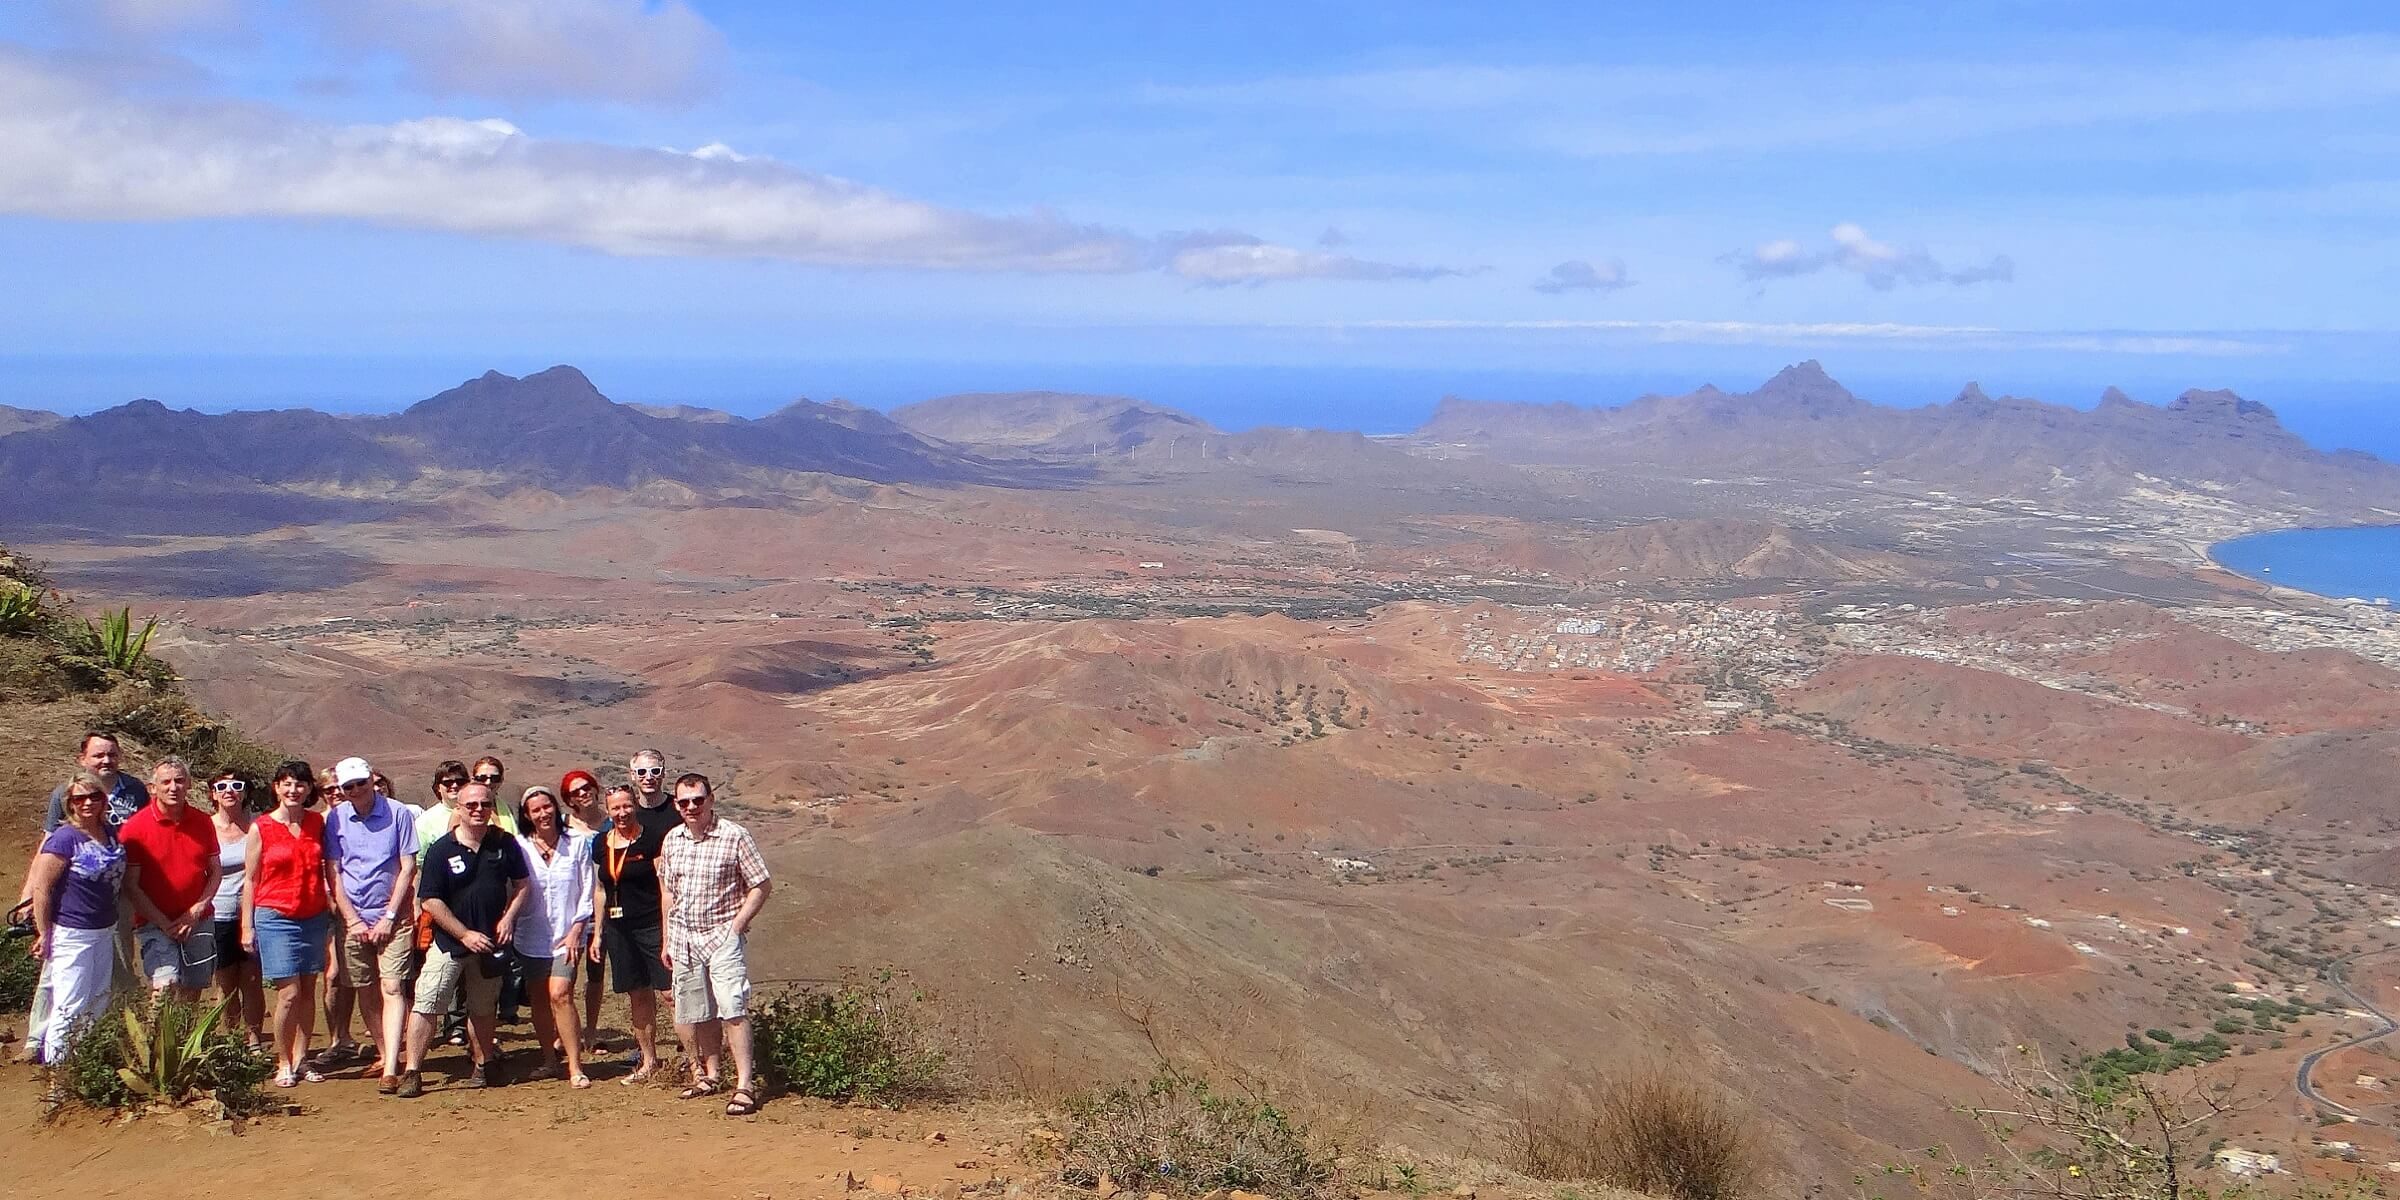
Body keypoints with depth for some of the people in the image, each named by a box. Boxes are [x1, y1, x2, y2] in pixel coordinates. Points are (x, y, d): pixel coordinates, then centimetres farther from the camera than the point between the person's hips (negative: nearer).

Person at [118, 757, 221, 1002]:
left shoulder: (203, 822, 4)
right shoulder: (135, 827, -7)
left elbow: (215, 871, 10)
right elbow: (130, 886, -7)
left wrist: (196, 911, -4)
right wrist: (164, 923, -12)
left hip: (198, 923, 4)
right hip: (154, 924, -3)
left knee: (191, 994, 6)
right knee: (165, 986, -21)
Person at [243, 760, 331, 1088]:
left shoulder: (318, 823, 6)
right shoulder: (261, 829, -2)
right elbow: (250, 879, 2)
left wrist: (334, 905, 5)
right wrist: (247, 926, 0)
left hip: (314, 918, 3)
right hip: (275, 918, -3)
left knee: (308, 991, 7)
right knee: (289, 993, -8)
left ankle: (301, 1059, 17)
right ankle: (283, 1064, 5)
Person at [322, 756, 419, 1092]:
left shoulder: (397, 813, -3)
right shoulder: (335, 818, 3)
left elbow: (408, 868, -3)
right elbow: (333, 872, 4)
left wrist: (388, 917, -7)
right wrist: (353, 920, -2)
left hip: (393, 918, -3)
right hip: (353, 919, 3)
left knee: (391, 988, -11)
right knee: (365, 992, 8)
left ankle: (391, 1070, -17)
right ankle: (385, 1055, 24)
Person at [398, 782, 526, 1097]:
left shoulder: (505, 843, 1)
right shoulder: (442, 849, -8)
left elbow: (521, 884, 10)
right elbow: (430, 900, -9)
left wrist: (509, 918, -7)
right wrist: (465, 934, -14)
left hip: (490, 941, 3)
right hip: (450, 941, -3)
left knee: (481, 1008, 16)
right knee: (426, 1005, -9)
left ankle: (484, 1065, 29)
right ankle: (412, 1073, -7)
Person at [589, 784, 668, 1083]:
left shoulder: (652, 840, -7)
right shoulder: (600, 845, 10)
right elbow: (600, 891, 17)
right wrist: (597, 933, 15)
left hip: (651, 925, -5)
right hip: (618, 929, 6)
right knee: (638, 997, 11)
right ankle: (648, 1061, 19)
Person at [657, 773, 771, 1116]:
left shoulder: (735, 837, -8)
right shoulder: (671, 840, 8)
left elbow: (761, 886, -6)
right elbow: (667, 892, 17)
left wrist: (735, 927, -11)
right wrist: (667, 940, 15)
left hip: (722, 936, -5)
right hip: (684, 939, 6)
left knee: (732, 1009, -16)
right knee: (695, 1014, 11)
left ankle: (744, 1086, -16)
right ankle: (711, 1074, 29)